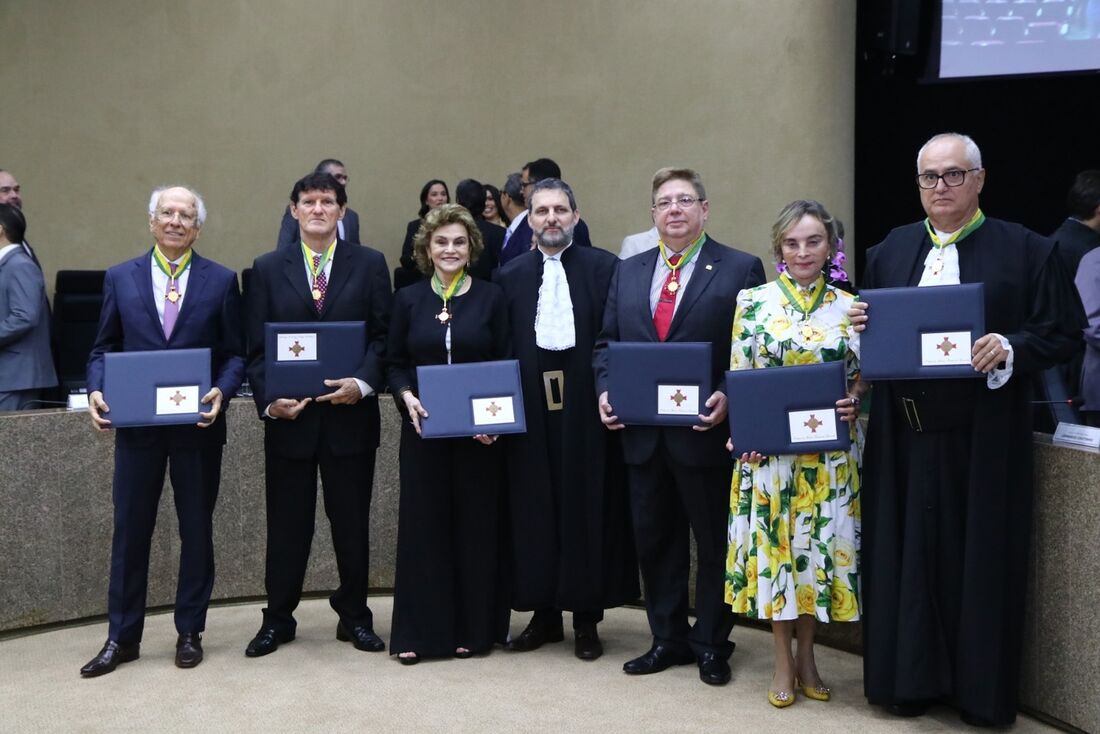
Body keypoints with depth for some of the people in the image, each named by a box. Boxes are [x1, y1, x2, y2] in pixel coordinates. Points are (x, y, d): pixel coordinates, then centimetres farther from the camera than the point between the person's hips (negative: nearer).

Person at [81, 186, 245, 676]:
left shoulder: (221, 280, 2)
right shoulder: (120, 278, 6)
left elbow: (235, 353, 1)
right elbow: (103, 348, 8)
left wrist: (221, 392, -17)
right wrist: (96, 390, -10)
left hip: (198, 425, -1)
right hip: (136, 424, 1)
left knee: (197, 529, 9)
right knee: (129, 529, 7)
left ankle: (189, 632, 23)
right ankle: (122, 637, 19)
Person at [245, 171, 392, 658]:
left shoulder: (369, 264, 4)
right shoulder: (268, 268, 6)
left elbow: (384, 335, 0)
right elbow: (256, 346, 3)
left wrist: (363, 383, -16)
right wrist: (269, 400, -10)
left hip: (350, 413, 0)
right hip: (288, 415, 1)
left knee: (352, 521, 9)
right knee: (287, 522, 9)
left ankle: (355, 617, 24)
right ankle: (278, 619, 23)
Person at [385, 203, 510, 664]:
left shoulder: (491, 298, 2)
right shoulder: (408, 299, 6)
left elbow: (507, 366, 2)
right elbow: (394, 363, 8)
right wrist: (407, 398, -11)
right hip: (423, 429, 1)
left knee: (475, 525, 5)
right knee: (422, 523, 3)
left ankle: (472, 629, 17)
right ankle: (419, 631, 13)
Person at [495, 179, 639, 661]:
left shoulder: (605, 268, 0)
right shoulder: (510, 276, 8)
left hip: (586, 410, -2)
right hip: (531, 411, 2)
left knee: (587, 510, 5)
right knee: (535, 512, 7)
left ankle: (587, 618, 17)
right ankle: (543, 613, 21)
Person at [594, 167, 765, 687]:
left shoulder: (740, 269, -2)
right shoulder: (628, 271, 12)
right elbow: (606, 342, 13)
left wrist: (728, 398, -19)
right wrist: (605, 391, -3)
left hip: (705, 431, -4)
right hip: (642, 434, 5)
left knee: (714, 542, 8)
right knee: (653, 540, 13)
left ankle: (712, 645, 24)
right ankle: (668, 639, 28)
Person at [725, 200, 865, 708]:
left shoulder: (849, 307, 3)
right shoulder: (753, 302, 0)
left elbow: (863, 378, 8)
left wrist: (854, 402, -13)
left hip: (830, 454, 1)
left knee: (821, 545, 7)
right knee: (774, 545, 4)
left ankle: (806, 654, 25)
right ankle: (784, 661, 18)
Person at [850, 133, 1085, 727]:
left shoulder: (1026, 249, -2)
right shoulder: (889, 250, 10)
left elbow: (1064, 332, -4)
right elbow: (873, 331, 16)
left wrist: (1009, 350, -21)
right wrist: (861, 325, -6)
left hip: (983, 436, -3)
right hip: (904, 433, 4)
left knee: (979, 560, 5)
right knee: (906, 556, 8)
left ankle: (981, 689, 20)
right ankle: (912, 678, 23)